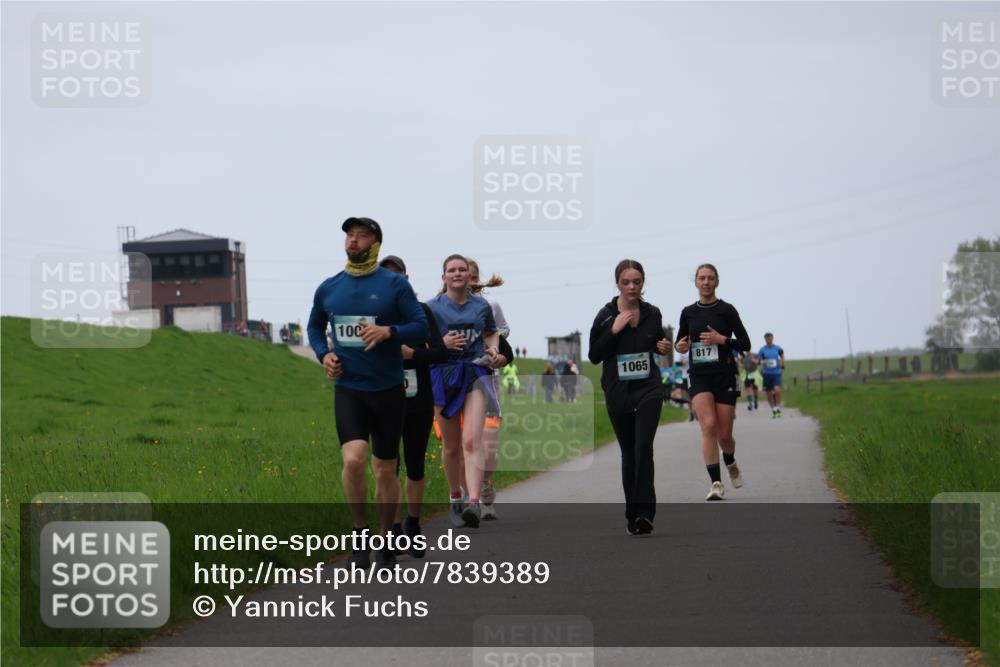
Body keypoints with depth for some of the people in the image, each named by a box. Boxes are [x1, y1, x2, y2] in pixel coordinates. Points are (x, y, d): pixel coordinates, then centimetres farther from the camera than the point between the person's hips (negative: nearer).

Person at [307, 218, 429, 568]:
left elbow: (421, 328, -5)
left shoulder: (395, 285, -4)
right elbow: (315, 325, 23)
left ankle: (385, 539, 25)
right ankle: (360, 533, 0)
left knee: (385, 469, 7)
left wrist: (388, 332, -22)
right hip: (347, 390, 1)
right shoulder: (328, 289, 5)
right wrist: (323, 354, 4)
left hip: (388, 390, -1)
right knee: (353, 459, -20)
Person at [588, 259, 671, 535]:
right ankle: (633, 513, 19)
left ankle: (644, 512, -19)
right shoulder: (606, 315, -5)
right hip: (618, 392, 0)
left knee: (643, 448, -16)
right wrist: (614, 330, -18)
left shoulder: (652, 313, 2)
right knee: (628, 453, 9)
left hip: (648, 389, 0)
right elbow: (594, 356, -6)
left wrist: (663, 347, -3)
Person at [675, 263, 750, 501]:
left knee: (724, 434, 2)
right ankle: (716, 483, -19)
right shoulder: (688, 312, 7)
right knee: (709, 425, -19)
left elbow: (745, 344, 0)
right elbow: (680, 341, 20)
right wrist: (680, 346, -3)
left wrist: (722, 339, -16)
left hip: (725, 376, -1)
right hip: (699, 377, 1)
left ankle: (731, 464, 37)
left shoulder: (726, 310, -1)